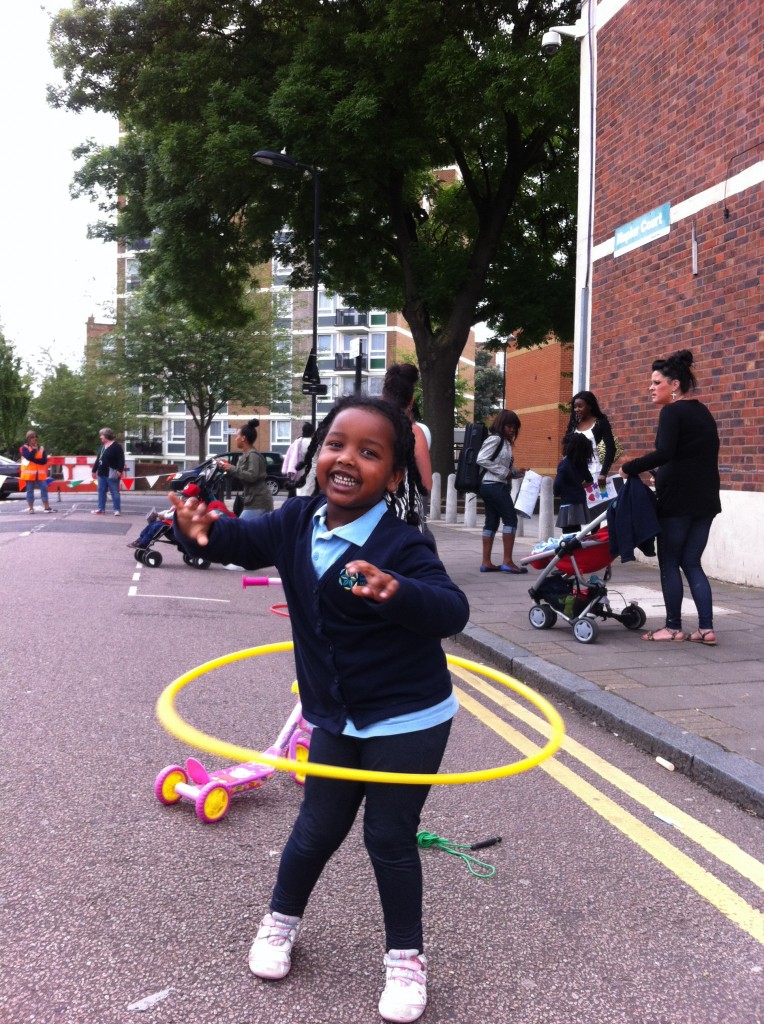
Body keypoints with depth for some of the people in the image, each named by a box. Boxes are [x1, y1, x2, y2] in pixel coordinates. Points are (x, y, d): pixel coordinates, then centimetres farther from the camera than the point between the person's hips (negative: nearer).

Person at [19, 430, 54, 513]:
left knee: (44, 488, -4)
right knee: (30, 490, 1)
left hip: (40, 472, 3)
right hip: (29, 472, -3)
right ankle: (31, 508, 6)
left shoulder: (41, 448, 9)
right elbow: (28, 457, -19)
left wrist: (34, 460, -13)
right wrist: (34, 449, -17)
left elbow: (44, 460, -2)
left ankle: (46, 507, 0)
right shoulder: (24, 448, 0)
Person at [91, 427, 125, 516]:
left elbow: (121, 460, -15)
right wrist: (94, 470, 22)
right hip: (102, 473, 8)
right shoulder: (102, 446, 15)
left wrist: (120, 470, -23)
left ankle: (117, 510, 1)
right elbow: (98, 459, 21)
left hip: (112, 474, -8)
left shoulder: (117, 446, -10)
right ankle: (101, 509, 18)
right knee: (101, 491, 11)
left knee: (114, 492, -3)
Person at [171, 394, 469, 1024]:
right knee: (317, 829, 17)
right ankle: (282, 920, 44)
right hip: (335, 716, 5)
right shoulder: (300, 522, -6)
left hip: (408, 718, -4)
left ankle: (407, 958, 28)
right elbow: (249, 541, 6)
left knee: (390, 837, 5)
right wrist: (205, 533, -18)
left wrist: (398, 592, -56)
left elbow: (452, 611, -35)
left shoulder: (401, 546, -25)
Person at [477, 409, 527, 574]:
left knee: (491, 522, 7)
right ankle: (507, 561, -9)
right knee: (511, 519, -8)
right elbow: (481, 460, -18)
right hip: (495, 486, -9)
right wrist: (504, 472, -17)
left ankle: (486, 562, 7)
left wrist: (517, 472, 2)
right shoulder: (495, 439, -10)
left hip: (492, 486, 9)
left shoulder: (505, 442, 18)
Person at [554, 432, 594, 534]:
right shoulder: (582, 463, 9)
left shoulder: (564, 465, -13)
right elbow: (589, 480, 23)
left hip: (569, 504, -8)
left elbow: (557, 484, -19)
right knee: (576, 534, 14)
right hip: (580, 503, 8)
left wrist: (556, 493, 0)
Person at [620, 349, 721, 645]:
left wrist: (629, 468, -16)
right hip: (705, 500, 8)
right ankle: (706, 628, 6)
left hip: (678, 500, -8)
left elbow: (664, 453, -25)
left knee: (670, 563, 4)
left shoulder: (672, 412, -11)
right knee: (692, 563, 11)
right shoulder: (703, 413, 16)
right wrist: (659, 471, 20)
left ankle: (673, 627, 9)